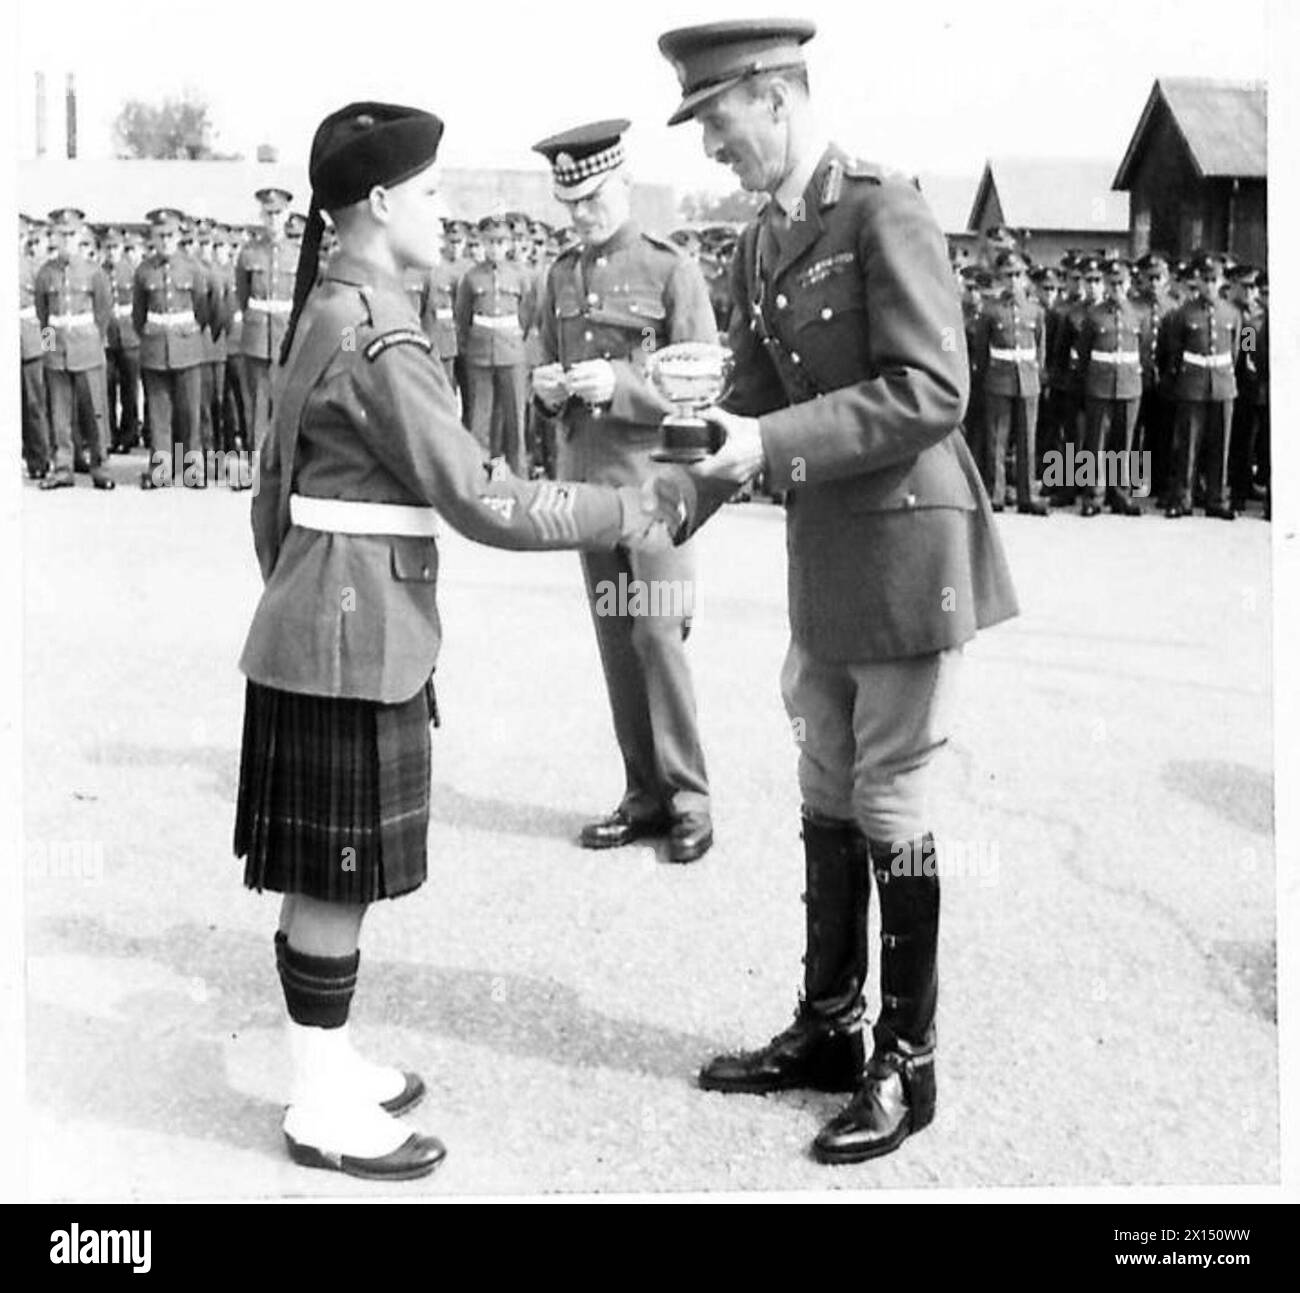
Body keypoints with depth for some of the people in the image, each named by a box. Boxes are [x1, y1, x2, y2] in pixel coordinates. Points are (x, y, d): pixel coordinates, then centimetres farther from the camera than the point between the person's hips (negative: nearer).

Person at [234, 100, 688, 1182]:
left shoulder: (325, 313, 13)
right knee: (336, 880, 1)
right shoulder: (381, 339, -18)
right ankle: (324, 1112, 14)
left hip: (314, 624, 10)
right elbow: (479, 500, -20)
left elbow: (274, 492, 17)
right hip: (353, 636, -10)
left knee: (326, 876, 17)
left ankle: (329, 1065, 31)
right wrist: (631, 511, -12)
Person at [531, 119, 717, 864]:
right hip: (585, 479, 5)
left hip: (654, 475, -5)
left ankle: (689, 799, 5)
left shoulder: (673, 272, -5)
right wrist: (549, 389, -3)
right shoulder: (562, 277, 12)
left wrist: (618, 383, -21)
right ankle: (644, 795, 17)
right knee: (615, 641, 7)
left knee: (657, 634, -7)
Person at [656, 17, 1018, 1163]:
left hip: (909, 548, -8)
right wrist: (676, 507, 4)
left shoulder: (886, 214, -12)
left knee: (888, 805, 0)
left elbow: (930, 392, -20)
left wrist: (771, 443, -23)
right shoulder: (761, 246, 12)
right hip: (823, 556, 8)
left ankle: (907, 1065, 16)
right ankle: (828, 1028, 30)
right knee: (828, 798, 14)